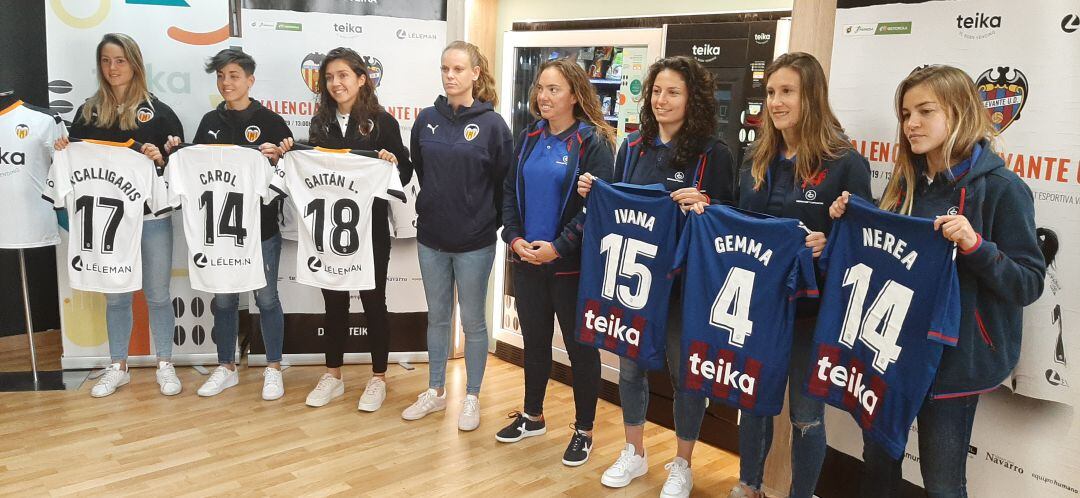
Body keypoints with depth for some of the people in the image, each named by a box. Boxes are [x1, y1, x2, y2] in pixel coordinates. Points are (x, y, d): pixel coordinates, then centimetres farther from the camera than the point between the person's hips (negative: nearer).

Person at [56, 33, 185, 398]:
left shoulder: (157, 110, 0)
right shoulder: (89, 111, 8)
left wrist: (161, 159, -19)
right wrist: (63, 150, -7)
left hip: (152, 216, -2)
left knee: (157, 294, 7)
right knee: (115, 295, 12)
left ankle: (165, 365, 20)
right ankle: (118, 368, 25)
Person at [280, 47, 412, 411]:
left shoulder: (381, 121, -5)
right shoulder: (320, 122, 8)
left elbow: (406, 174, -4)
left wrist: (393, 163, -25)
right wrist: (291, 156, -3)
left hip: (370, 227, -4)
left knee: (373, 300, 7)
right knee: (333, 300, 13)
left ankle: (378, 379, 21)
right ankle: (333, 376, 27)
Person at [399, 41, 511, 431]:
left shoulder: (492, 124, -9)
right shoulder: (427, 120, 2)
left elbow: (506, 183, -5)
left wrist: (489, 221, 0)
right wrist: (431, 208, 11)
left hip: (474, 242, -4)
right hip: (431, 238, 4)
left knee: (472, 322, 8)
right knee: (437, 317, 16)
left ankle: (472, 398, 23)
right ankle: (435, 391, 30)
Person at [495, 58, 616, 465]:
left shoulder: (593, 142, -10)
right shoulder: (529, 138, 8)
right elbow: (510, 192, 9)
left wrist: (558, 247, -19)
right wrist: (515, 238, -5)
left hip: (571, 265, -5)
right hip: (526, 260, 6)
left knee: (580, 345, 6)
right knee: (534, 339, 17)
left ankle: (584, 430, 21)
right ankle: (533, 416, 35)